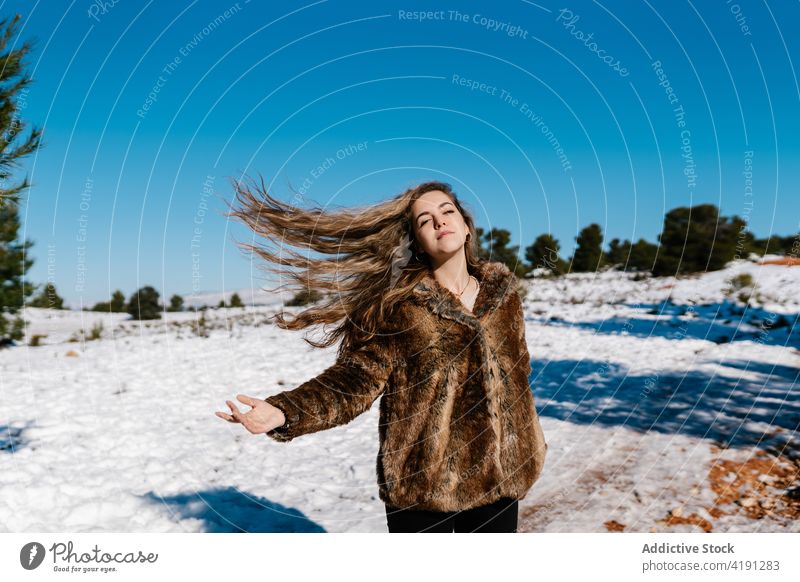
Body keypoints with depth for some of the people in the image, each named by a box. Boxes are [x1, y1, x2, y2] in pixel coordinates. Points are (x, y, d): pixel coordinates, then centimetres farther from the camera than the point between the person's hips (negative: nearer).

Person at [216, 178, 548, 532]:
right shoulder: (397, 304, -10)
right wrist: (284, 413, -30)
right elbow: (356, 379, -14)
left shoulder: (502, 291, 3)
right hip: (422, 477, -4)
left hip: (498, 473, 4)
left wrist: (528, 445, 20)